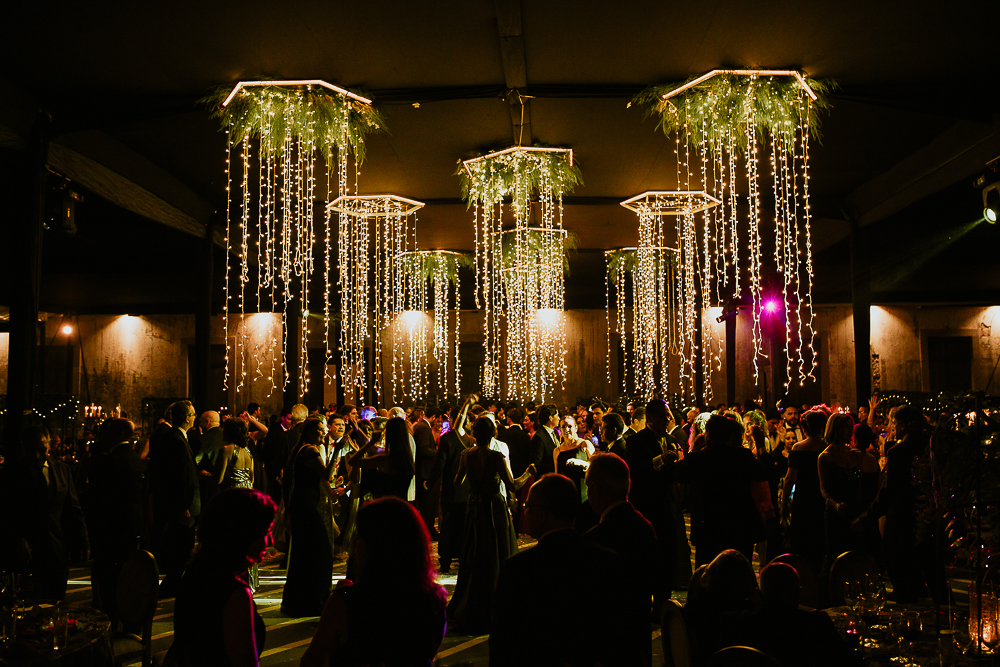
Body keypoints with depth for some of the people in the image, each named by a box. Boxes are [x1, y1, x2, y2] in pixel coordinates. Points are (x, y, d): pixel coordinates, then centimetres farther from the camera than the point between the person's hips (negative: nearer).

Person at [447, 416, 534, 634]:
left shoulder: (466, 454, -3)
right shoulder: (496, 457, -18)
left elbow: (458, 481, 10)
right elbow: (513, 486, -17)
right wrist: (528, 473, -1)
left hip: (474, 508, 5)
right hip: (494, 509, -5)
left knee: (474, 560, 18)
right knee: (495, 560, 8)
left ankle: (466, 611, 27)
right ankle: (488, 613, 15)